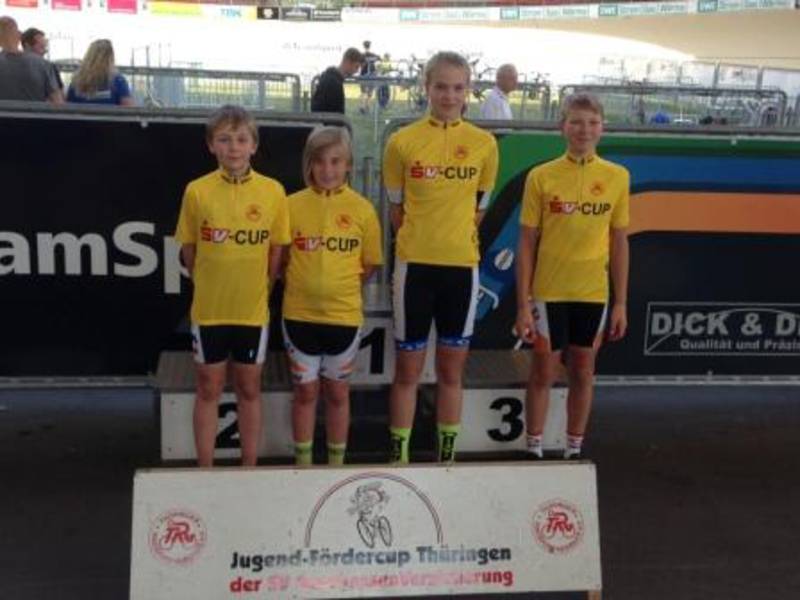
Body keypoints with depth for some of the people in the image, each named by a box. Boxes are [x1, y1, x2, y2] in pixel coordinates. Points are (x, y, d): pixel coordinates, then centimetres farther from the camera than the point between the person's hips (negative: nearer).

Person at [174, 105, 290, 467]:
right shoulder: (197, 191, -7)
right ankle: (205, 469, 21)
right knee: (209, 389, 10)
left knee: (249, 389, 12)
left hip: (253, 310, 1)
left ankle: (250, 468, 24)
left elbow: (275, 252, 3)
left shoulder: (273, 192, -6)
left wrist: (257, 289, 5)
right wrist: (210, 287, 6)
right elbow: (188, 251, 2)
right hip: (209, 309, 0)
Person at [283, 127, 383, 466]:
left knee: (337, 391, 14)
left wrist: (339, 286, -1)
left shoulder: (361, 209, -4)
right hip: (300, 314, 0)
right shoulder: (292, 205, -3)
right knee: (305, 390, 11)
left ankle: (337, 462, 28)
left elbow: (369, 264, 4)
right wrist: (307, 284, -3)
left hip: (344, 315, 0)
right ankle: (303, 461, 25)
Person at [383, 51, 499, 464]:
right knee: (408, 368, 6)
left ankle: (448, 454, 21)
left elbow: (479, 206, 11)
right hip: (415, 265, -1)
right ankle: (399, 454, 16)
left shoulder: (484, 144, 1)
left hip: (462, 266, 1)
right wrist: (420, 242, 8)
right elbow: (396, 207, 6)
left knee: (451, 368, 10)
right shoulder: (403, 141, -3)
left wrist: (454, 240, 10)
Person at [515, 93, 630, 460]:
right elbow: (527, 244, -3)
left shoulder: (617, 177, 1)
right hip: (548, 291, -2)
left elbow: (619, 243, 6)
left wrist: (620, 303, 4)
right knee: (543, 372, 6)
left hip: (594, 292, 2)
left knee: (582, 372, 12)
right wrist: (522, 304, -7)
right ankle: (534, 449, 21)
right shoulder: (541, 177, -5)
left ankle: (574, 450, 25)